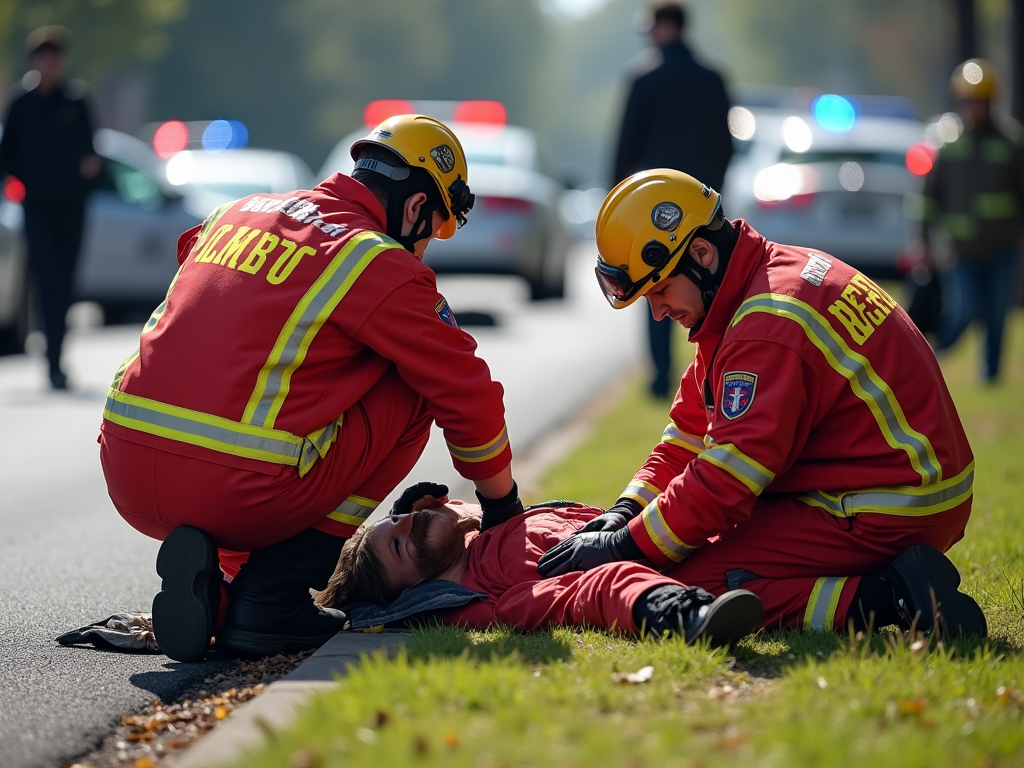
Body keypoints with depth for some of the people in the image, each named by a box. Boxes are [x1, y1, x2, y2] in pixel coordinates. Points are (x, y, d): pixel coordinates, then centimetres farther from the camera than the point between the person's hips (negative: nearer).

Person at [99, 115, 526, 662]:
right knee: (412, 387, 11)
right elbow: (469, 397, 5)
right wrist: (503, 505, 20)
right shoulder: (383, 267, -1)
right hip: (238, 497, -7)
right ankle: (270, 594, 4)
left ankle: (207, 561, 8)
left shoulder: (239, 212, 17)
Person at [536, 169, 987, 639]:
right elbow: (692, 430, 16)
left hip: (883, 521, -11)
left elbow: (726, 478, -22)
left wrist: (625, 546, -13)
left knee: (686, 586, -14)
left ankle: (882, 600, -19)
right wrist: (626, 512, 4)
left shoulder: (770, 326, -22)